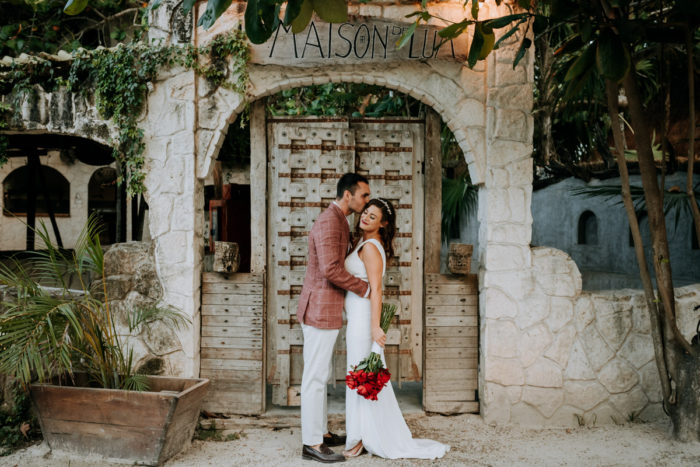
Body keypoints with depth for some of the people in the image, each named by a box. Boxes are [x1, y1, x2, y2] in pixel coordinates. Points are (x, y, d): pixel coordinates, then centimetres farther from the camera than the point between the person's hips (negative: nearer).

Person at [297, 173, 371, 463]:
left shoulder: (339, 222, 16)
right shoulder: (328, 222, -17)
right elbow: (331, 269, -25)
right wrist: (364, 289, -15)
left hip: (326, 311, 11)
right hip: (320, 311, -10)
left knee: (320, 375, 17)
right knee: (315, 377, -3)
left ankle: (321, 432, 28)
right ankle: (312, 444, 4)